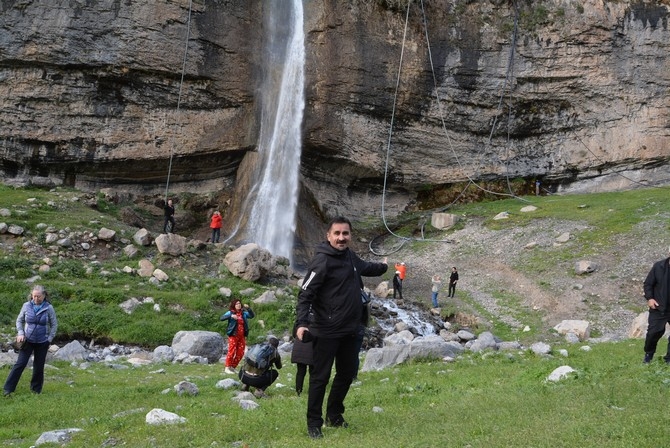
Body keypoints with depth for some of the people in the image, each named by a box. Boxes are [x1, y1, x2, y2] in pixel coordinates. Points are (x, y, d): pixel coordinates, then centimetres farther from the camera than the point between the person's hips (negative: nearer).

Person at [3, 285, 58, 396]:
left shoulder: (49, 308, -8)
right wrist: (20, 333, -6)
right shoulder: (26, 306, -4)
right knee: (20, 364, -3)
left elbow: (54, 324, 2)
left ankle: (36, 389, 23)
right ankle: (8, 388, 3)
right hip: (28, 341, 0)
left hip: (42, 342, 0)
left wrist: (50, 339, -4)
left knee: (39, 366, 7)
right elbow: (19, 320, 8)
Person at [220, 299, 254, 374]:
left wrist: (248, 309, -11)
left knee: (240, 353, 5)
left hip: (242, 336, 5)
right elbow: (222, 318, -15)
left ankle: (233, 367, 18)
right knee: (231, 351, -8)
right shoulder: (230, 312, -3)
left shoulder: (243, 313, 9)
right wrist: (231, 316, -31)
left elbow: (252, 316, 3)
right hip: (233, 336, -5)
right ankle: (227, 368, 2)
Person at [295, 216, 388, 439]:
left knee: (347, 373, 17)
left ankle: (334, 415, 33)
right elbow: (305, 294, -19)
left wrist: (383, 267, 51)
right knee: (320, 377, -1)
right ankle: (314, 423, 9)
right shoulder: (322, 261, -17)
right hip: (327, 332, -8)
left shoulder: (350, 256, 8)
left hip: (350, 330, 8)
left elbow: (366, 267, 32)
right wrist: (302, 323, -31)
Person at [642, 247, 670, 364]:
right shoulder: (659, 266, -6)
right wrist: (649, 298, -10)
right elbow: (648, 284, 2)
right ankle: (649, 353, 26)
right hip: (659, 307, 0)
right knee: (654, 331, 2)